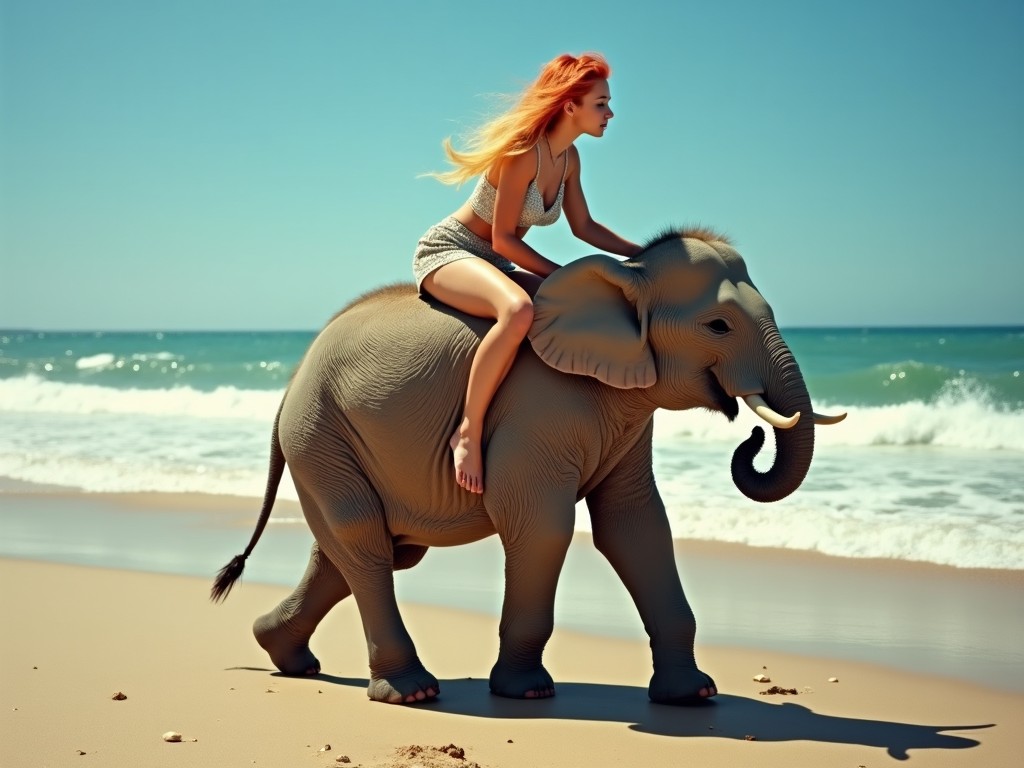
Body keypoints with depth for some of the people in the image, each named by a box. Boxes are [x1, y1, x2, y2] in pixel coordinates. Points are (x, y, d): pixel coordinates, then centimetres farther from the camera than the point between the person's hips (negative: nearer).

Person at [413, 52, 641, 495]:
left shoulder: (568, 157, 5)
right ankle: (469, 432, -31)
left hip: (494, 265, 9)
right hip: (447, 251, -9)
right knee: (518, 310, -40)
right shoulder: (523, 151, -22)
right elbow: (502, 239, -21)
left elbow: (584, 226, 14)